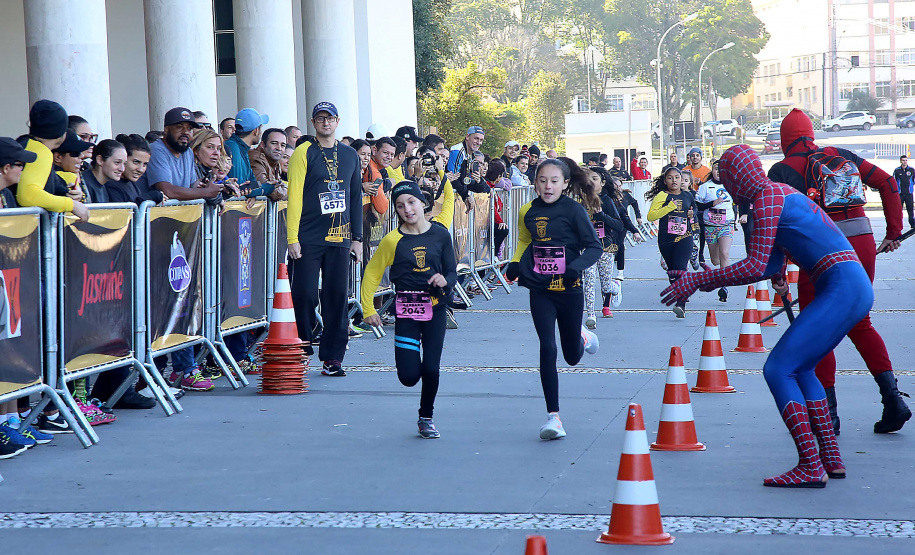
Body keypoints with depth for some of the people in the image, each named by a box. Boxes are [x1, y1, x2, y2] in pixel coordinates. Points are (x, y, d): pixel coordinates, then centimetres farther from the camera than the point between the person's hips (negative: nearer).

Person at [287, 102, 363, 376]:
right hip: (308, 239, -3)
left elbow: (356, 197, 17)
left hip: (339, 239, 4)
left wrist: (357, 238, 12)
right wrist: (292, 238, -11)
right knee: (305, 295, -3)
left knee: (337, 297, 1)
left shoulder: (350, 155, 13)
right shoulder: (304, 153, 0)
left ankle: (333, 357, 7)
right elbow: (294, 196, -5)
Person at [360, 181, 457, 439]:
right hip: (407, 312, -1)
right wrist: (368, 309, 0)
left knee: (431, 370, -6)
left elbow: (452, 271, 6)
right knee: (409, 376, -8)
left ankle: (426, 418, 18)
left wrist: (445, 280, -17)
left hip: (435, 308, 1)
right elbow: (372, 274, 3)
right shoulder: (393, 240, -5)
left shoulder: (440, 234, 0)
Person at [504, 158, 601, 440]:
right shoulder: (528, 212, 2)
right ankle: (553, 417, -8)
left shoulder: (573, 210, -10)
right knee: (547, 349, -12)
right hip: (540, 291, 2)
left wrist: (577, 266, -27)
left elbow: (594, 247, -10)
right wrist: (515, 264, 3)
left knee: (572, 356, 11)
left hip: (569, 290, -2)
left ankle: (583, 337, 50)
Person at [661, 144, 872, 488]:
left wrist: (698, 280, -11)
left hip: (841, 289, -10)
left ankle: (811, 467, -16)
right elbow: (771, 264, 22)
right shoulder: (779, 193, 20)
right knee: (798, 368, 19)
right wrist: (715, 281, 23)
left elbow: (757, 267, -16)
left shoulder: (767, 198, -9)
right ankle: (831, 459, 20)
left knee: (778, 369, -11)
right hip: (856, 288, 10)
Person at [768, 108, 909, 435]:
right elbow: (887, 183, 14)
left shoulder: (782, 171, 1)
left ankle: (828, 413, 7)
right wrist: (894, 231, 18)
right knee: (859, 324, 19)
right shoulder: (841, 156, 14)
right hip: (863, 245, 5)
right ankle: (892, 399, 8)